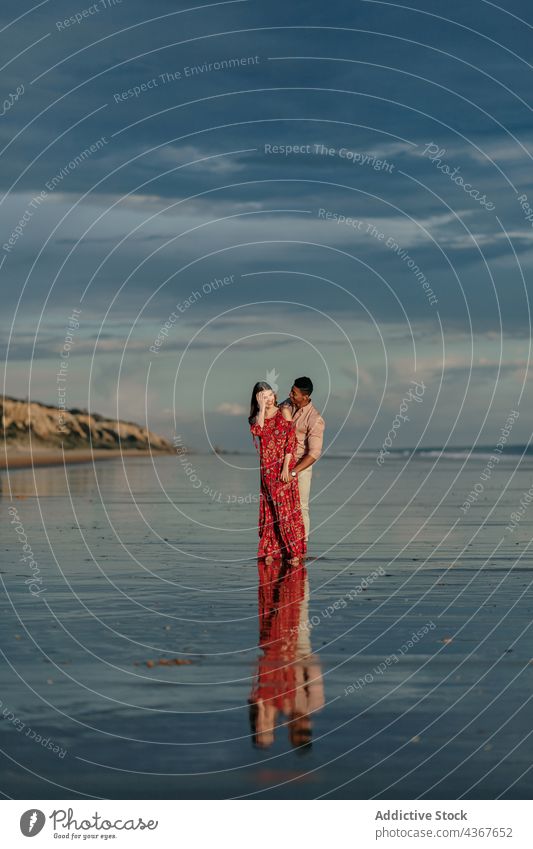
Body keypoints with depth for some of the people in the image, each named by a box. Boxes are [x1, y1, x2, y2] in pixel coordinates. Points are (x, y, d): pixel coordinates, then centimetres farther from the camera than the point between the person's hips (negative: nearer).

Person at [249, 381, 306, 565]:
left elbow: (291, 441, -6)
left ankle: (294, 551, -8)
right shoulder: (256, 417, 10)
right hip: (266, 469, 4)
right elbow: (258, 431, -13)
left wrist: (286, 467, -14)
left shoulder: (284, 413, 0)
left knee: (286, 508, -8)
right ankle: (271, 550, 13)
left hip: (283, 468, -3)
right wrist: (262, 408, -13)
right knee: (269, 510, 6)